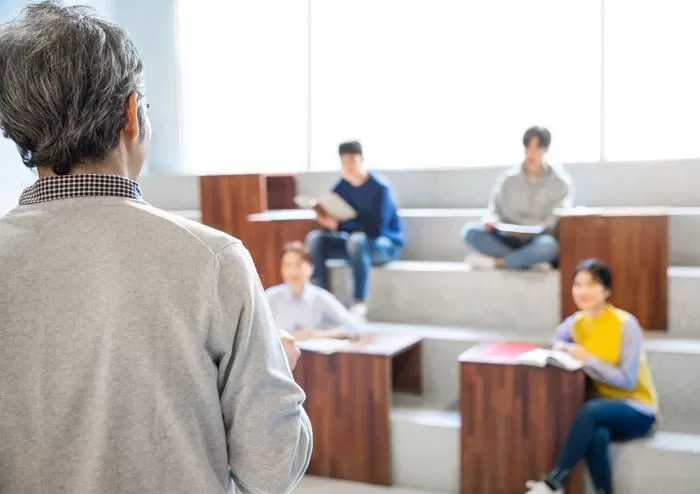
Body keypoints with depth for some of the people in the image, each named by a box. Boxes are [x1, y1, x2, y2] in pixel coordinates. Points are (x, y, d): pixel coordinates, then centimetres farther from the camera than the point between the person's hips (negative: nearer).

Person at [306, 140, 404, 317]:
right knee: (315, 238, -14)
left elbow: (376, 228, -24)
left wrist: (339, 225, -31)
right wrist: (326, 221, -25)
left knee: (357, 239, -38)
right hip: (354, 243, 6)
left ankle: (360, 303, -32)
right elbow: (334, 220, 0)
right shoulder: (341, 187, 0)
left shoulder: (380, 187, -17)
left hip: (385, 244, -6)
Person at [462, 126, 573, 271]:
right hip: (510, 241, 3)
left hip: (538, 242, -3)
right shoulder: (508, 179, 6)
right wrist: (491, 221, -19)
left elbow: (560, 220, -8)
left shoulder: (560, 182, -1)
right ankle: (531, 262, -28)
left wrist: (530, 231, -24)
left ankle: (493, 262, -25)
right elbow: (495, 210, 6)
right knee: (470, 231, -22)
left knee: (548, 245, -40)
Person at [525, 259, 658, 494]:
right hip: (602, 405, 4)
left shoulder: (626, 324, -16)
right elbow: (558, 339, 23)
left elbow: (627, 380, -17)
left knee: (592, 411, -36)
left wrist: (588, 360, -23)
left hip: (637, 410, -4)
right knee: (597, 435, -35)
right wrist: (566, 348, -1)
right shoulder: (576, 322, 0)